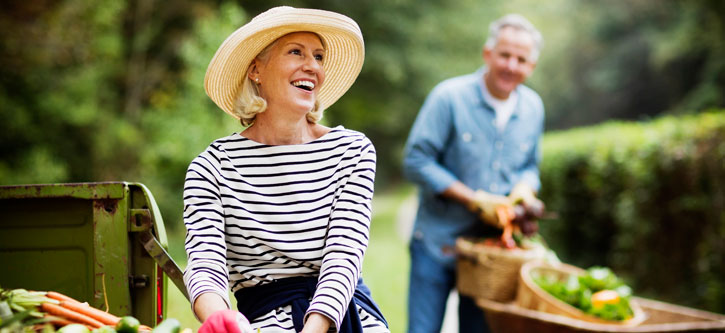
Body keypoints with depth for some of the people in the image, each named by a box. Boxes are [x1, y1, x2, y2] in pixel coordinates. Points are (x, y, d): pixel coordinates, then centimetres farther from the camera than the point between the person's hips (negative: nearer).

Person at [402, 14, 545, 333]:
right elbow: (415, 162, -14)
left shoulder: (533, 107, 5)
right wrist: (475, 200, -18)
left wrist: (525, 189, -7)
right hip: (438, 244, -4)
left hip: (493, 245, 5)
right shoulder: (449, 96, -13)